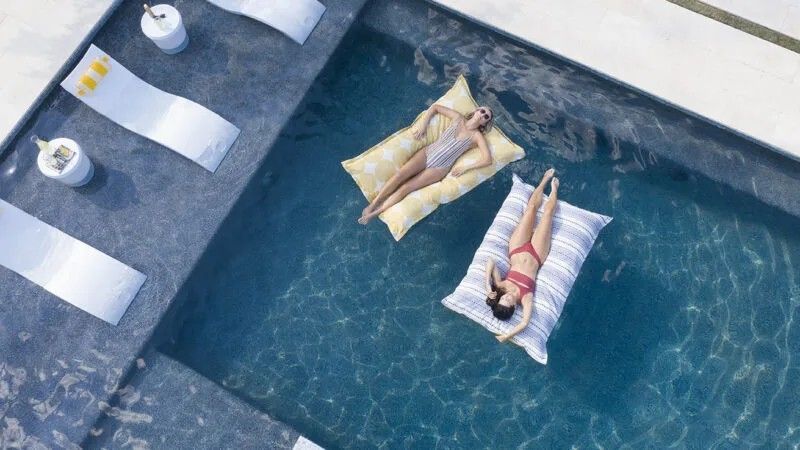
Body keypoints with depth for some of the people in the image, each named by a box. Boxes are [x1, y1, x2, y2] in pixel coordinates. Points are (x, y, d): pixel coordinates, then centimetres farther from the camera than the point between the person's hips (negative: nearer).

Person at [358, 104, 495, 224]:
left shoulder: (477, 136, -3)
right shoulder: (458, 118, 6)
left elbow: (487, 159, -11)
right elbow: (435, 107, 14)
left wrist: (464, 168, -12)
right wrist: (423, 125, 1)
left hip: (440, 168, -3)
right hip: (427, 152, 3)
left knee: (405, 188, -15)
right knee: (400, 175, -19)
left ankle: (375, 213, -9)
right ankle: (373, 204, -9)